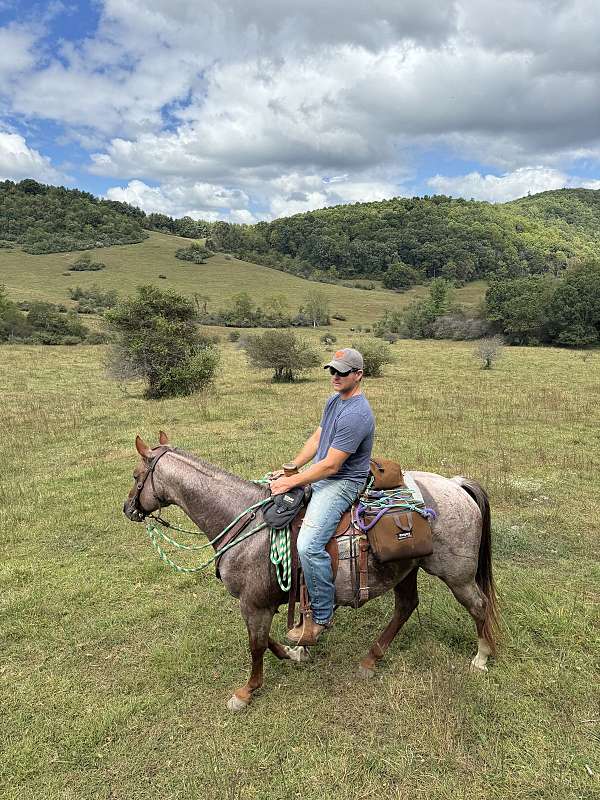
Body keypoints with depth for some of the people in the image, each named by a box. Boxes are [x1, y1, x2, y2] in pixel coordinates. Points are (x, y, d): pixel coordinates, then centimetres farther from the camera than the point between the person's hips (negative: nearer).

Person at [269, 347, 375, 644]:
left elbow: (330, 466, -23)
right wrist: (291, 468, 6)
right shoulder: (335, 400, 9)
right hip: (321, 474, 11)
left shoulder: (355, 415, -24)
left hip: (342, 483, -11)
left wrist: (291, 482, -17)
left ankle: (321, 616, -4)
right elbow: (316, 438, 15)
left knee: (309, 545, -26)